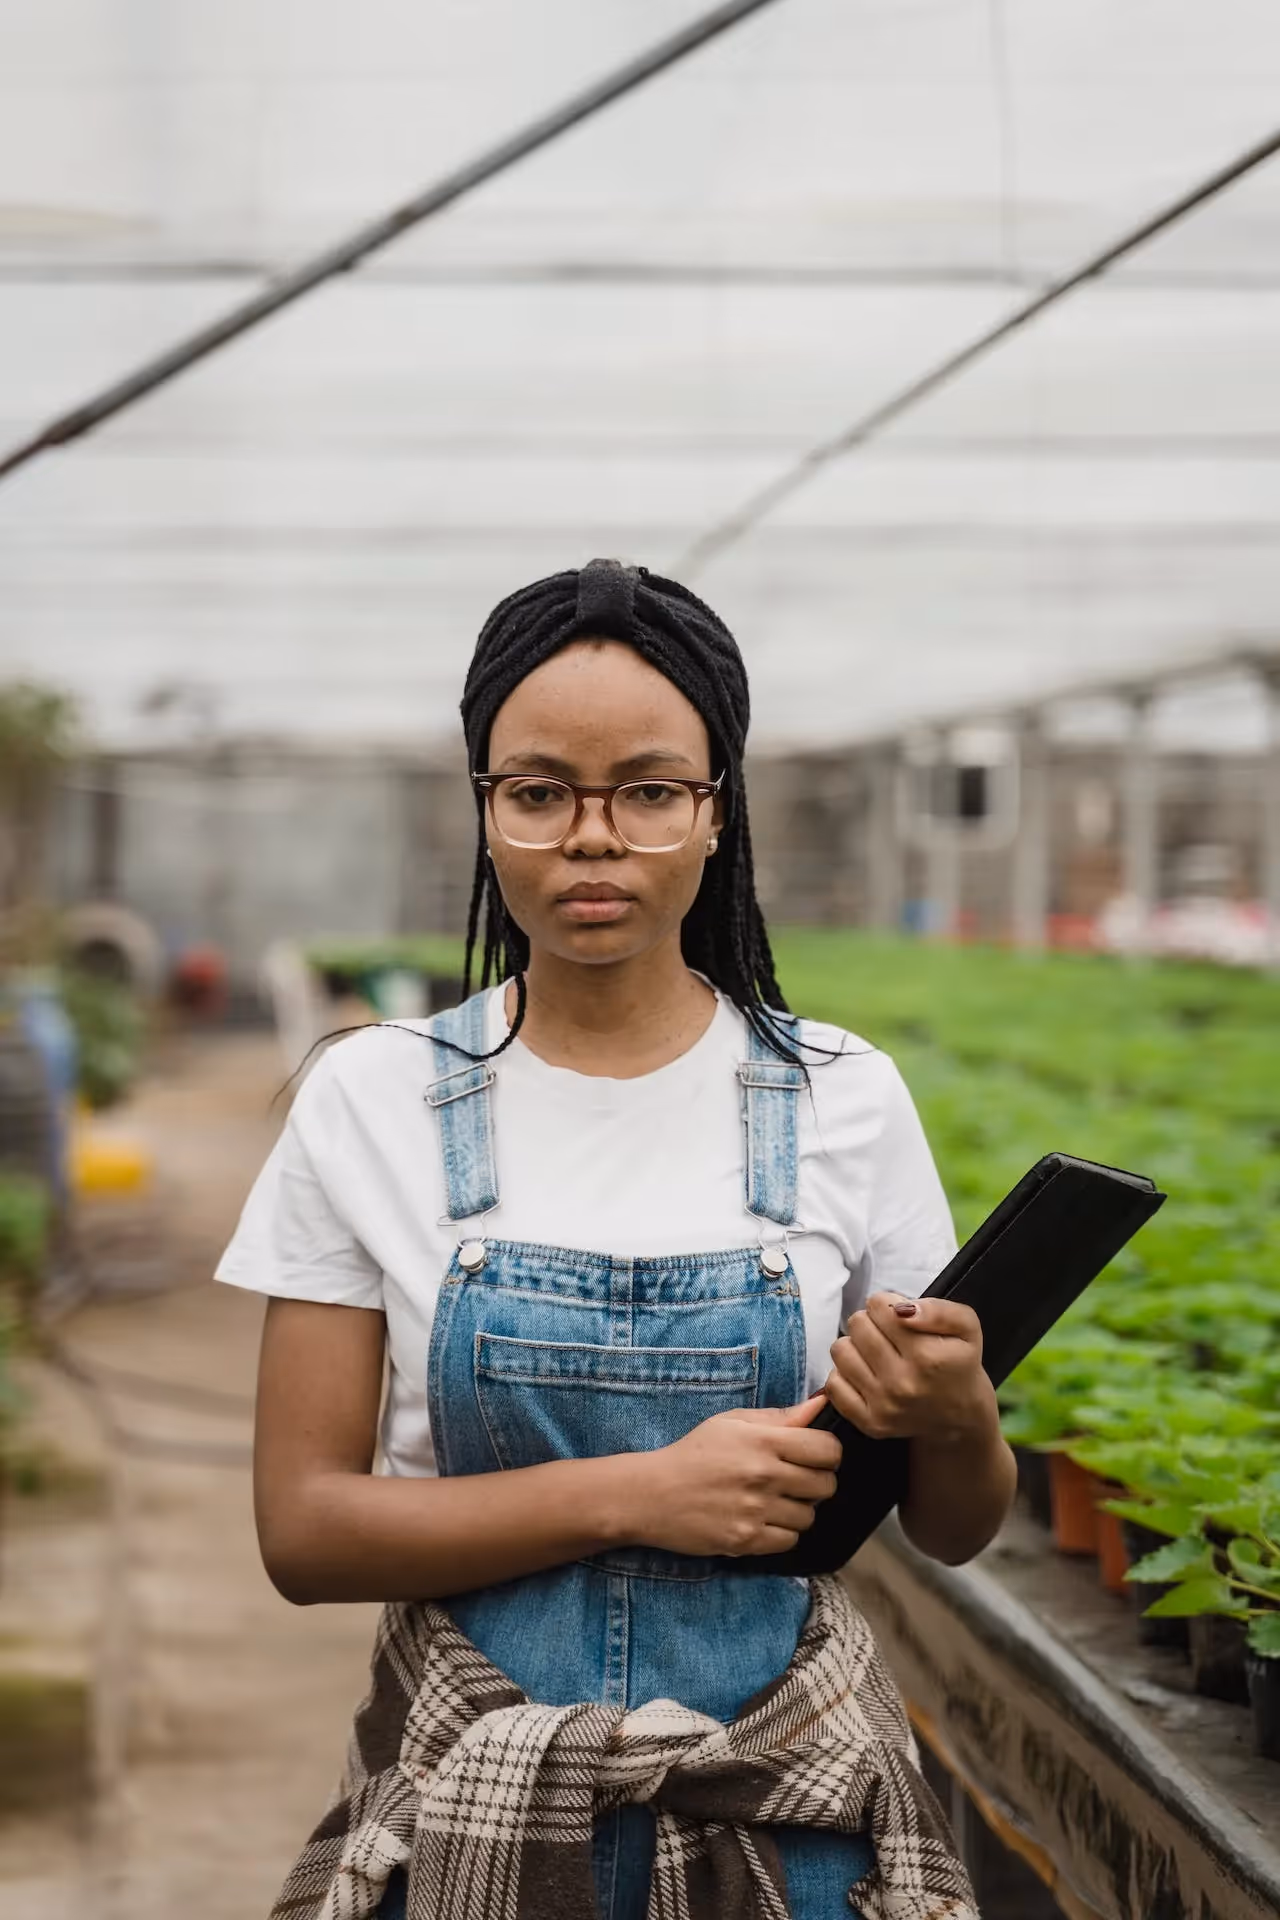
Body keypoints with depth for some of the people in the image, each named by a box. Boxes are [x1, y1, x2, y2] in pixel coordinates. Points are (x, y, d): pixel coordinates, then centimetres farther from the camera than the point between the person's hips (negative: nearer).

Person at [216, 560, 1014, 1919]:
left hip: (786, 1804, 1)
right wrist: (637, 1493, -19)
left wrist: (955, 1416, -18)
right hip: (472, 1803, -1)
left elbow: (957, 1530, 4)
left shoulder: (844, 1102, -3)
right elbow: (302, 1529, -8)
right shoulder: (372, 1104, -6)